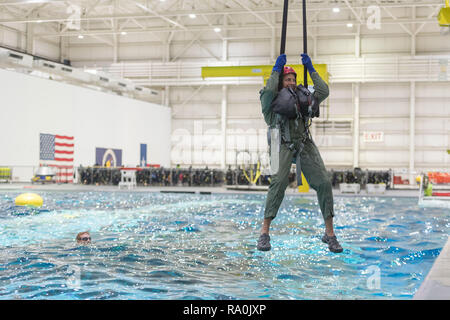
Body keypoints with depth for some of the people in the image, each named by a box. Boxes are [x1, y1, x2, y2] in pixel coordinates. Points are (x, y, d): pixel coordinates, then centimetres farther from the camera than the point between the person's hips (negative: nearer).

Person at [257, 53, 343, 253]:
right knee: (279, 181, -26)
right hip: (283, 145, -4)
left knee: (323, 182, -9)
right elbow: (268, 91, -13)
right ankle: (265, 232, -19)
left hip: (305, 144, 4)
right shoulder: (273, 101, 10)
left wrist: (311, 69, 13)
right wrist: (276, 69, -1)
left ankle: (329, 233, 1)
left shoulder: (303, 98, 22)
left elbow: (323, 92, 11)